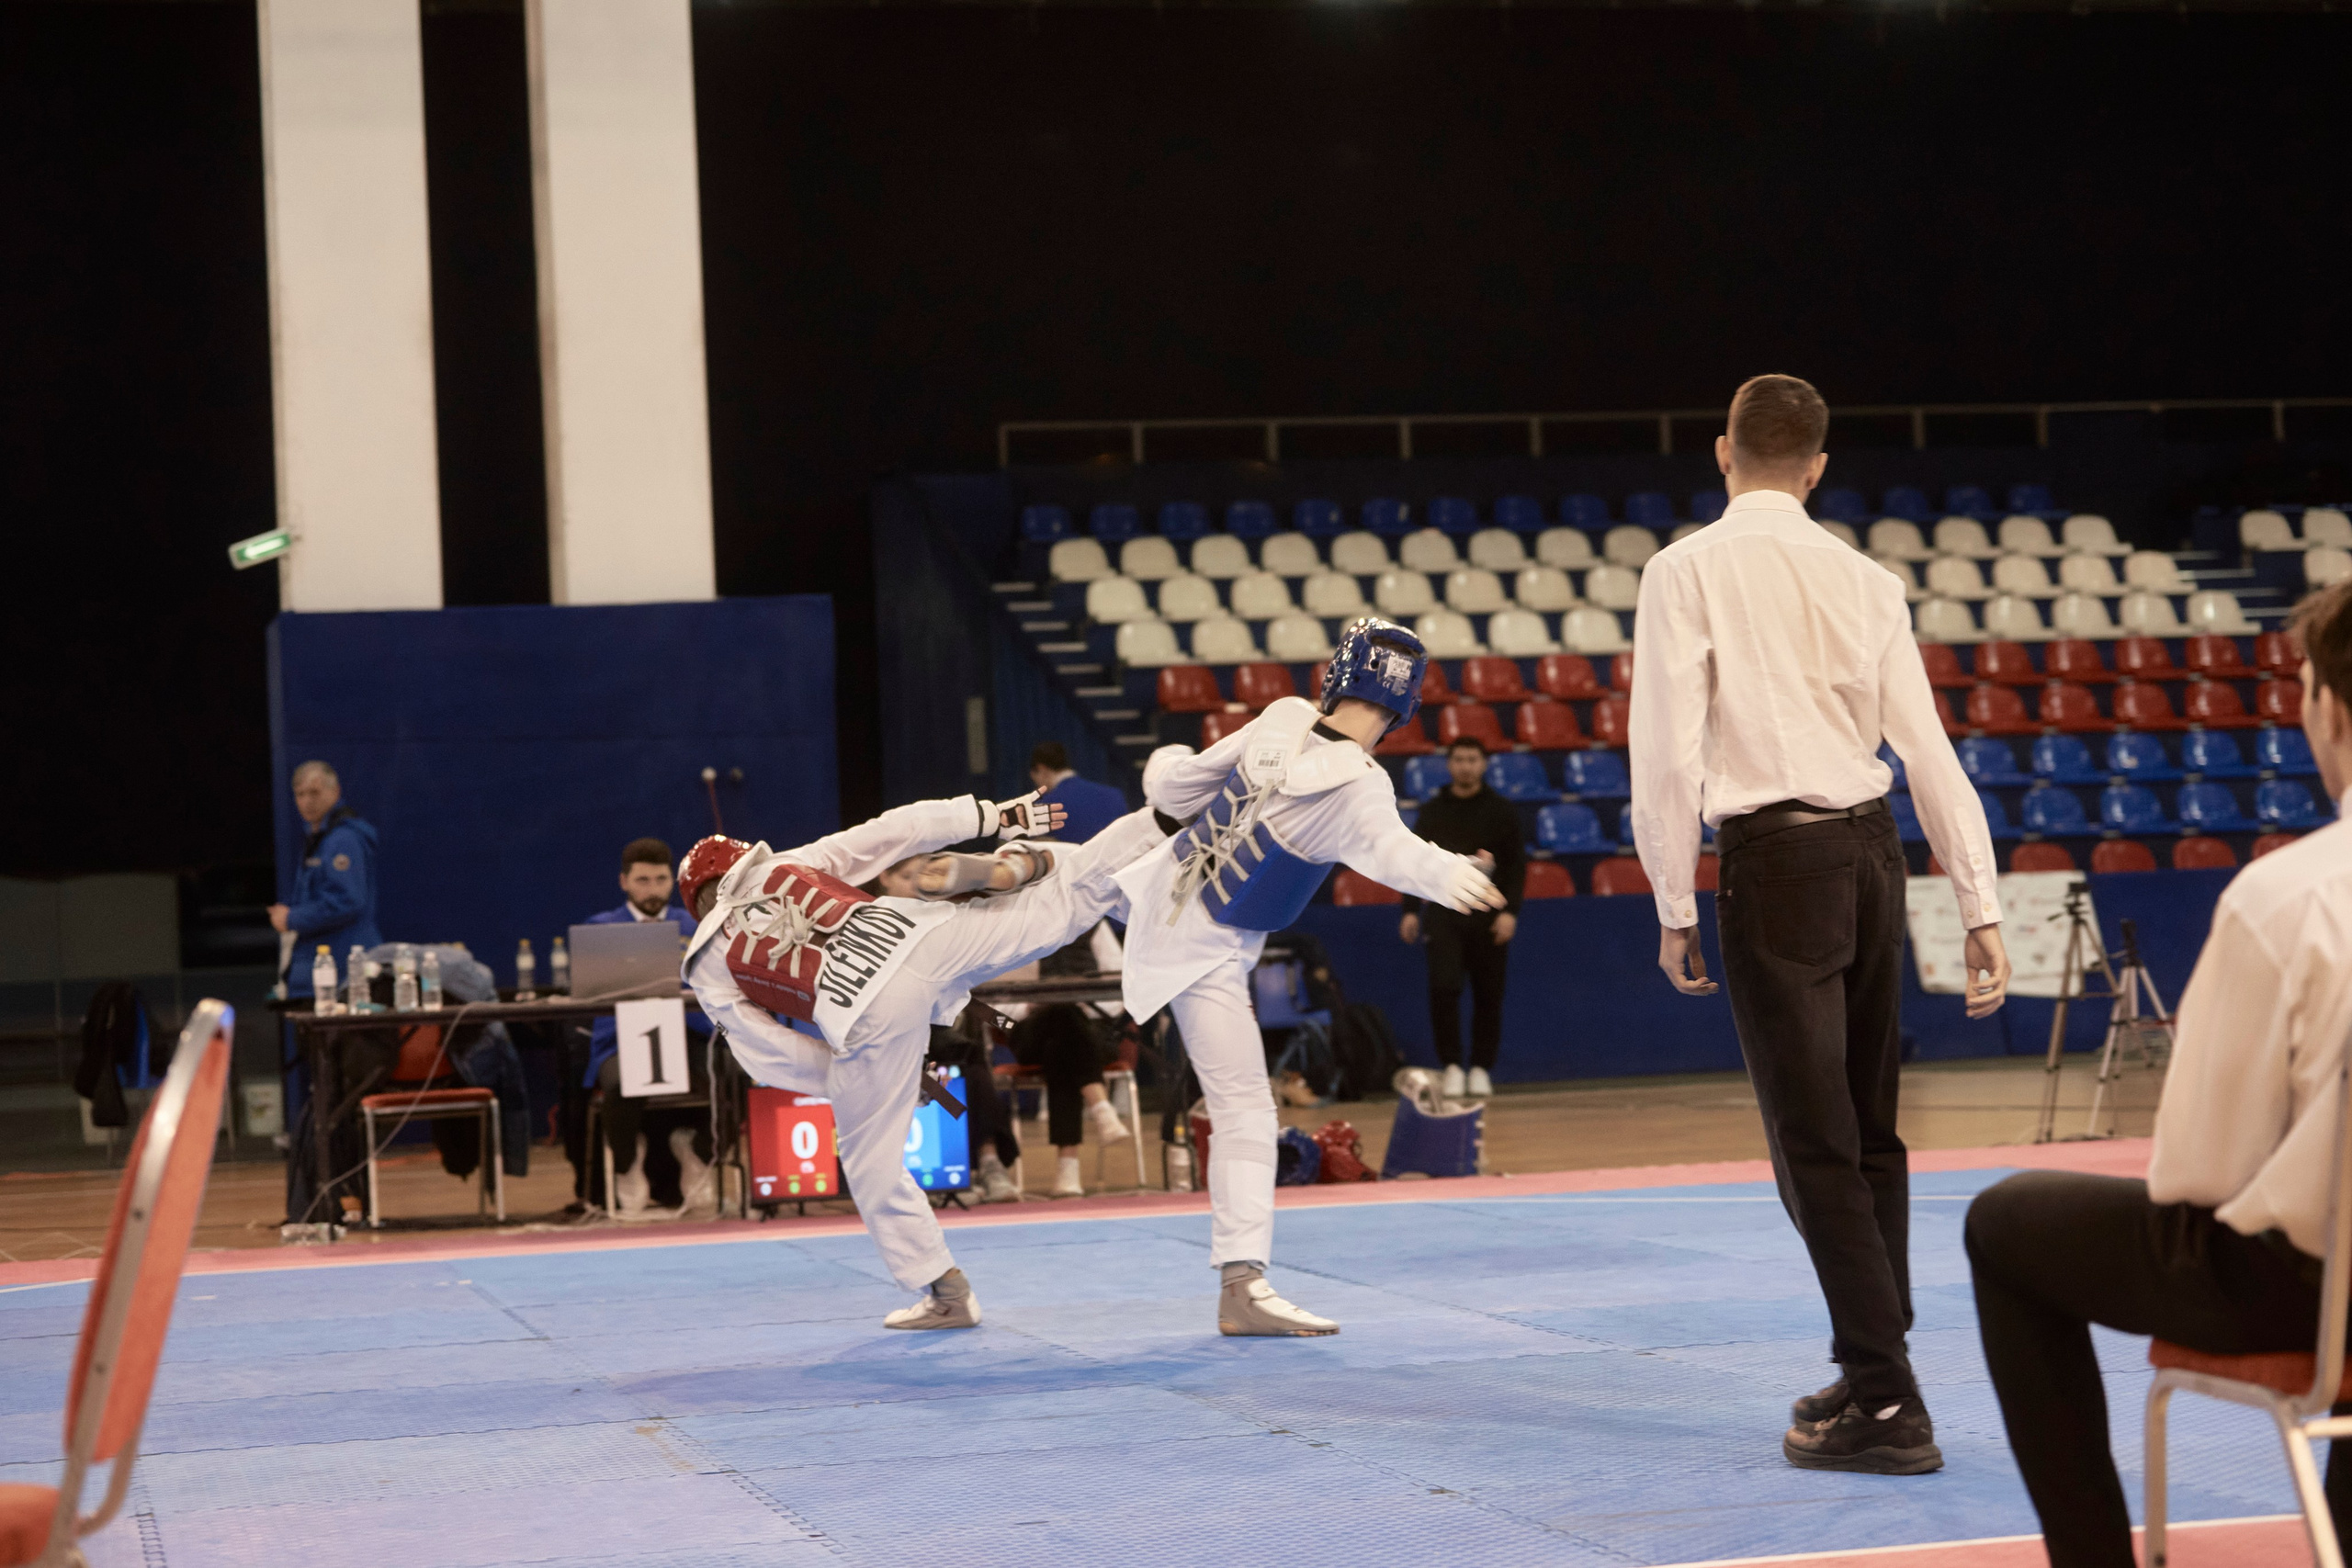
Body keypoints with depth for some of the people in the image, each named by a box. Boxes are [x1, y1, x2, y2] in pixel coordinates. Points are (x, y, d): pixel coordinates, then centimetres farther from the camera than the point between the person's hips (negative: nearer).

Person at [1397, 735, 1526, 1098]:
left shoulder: (1500, 811, 3)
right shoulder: (1433, 811, 8)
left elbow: (1516, 864, 0)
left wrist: (1510, 911, -10)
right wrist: (1410, 910, 4)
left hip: (1488, 916, -1)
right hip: (1444, 915, 1)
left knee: (1488, 996, 3)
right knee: (1443, 989, -12)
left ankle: (1480, 1068, 13)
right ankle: (1452, 1066, -4)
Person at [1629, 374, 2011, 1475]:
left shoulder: (1689, 570, -5)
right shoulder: (1865, 579, 8)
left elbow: (1668, 752, -9)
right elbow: (1929, 749, 7)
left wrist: (1672, 908, 0)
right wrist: (1981, 906, 10)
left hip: (1775, 859, -5)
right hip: (1871, 849, 6)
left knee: (1816, 1146, -3)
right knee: (1868, 1129, 17)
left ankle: (1888, 1406, -7)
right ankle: (1873, 1371, 26)